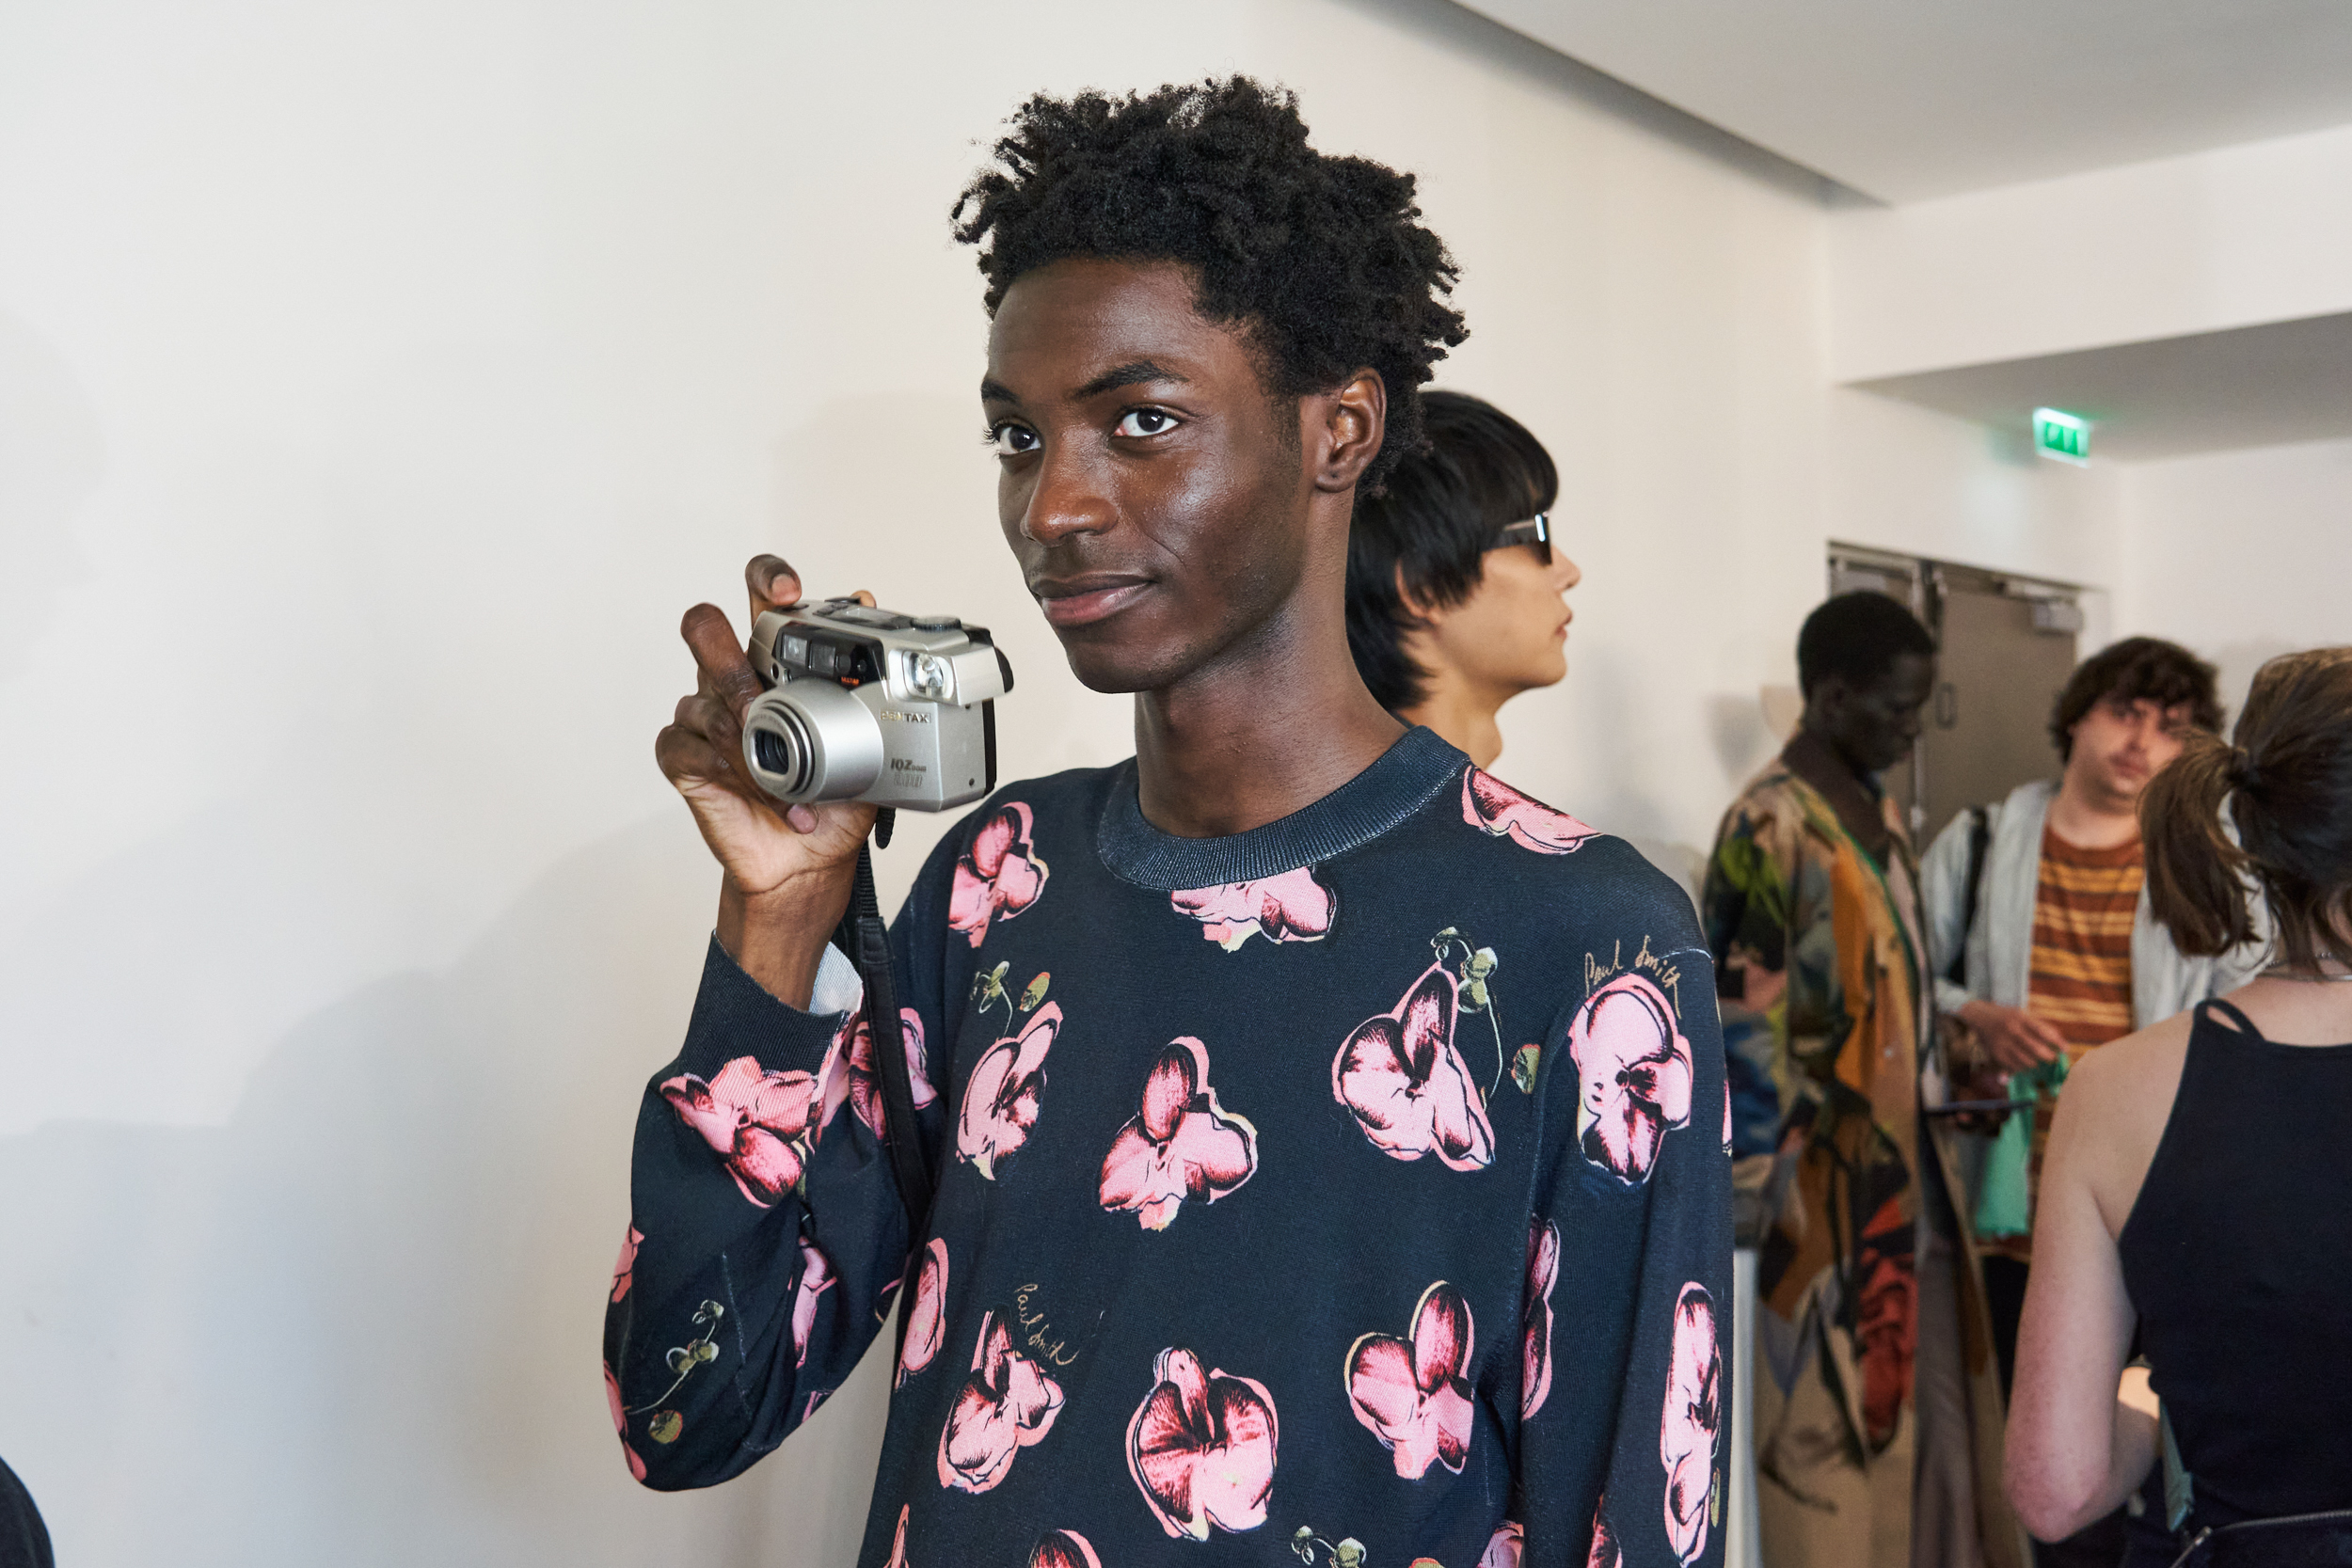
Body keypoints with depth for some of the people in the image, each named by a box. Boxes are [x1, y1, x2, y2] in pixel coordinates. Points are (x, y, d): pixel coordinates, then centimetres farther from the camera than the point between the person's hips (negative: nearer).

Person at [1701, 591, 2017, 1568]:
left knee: (1927, 1384, 15)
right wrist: (1761, 1187, -17)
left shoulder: (1877, 807, 10)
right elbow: (1742, 1019, -18)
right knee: (1835, 1403, 3)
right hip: (1827, 1168, -8)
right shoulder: (1771, 826, -17)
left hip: (1905, 1152, 8)